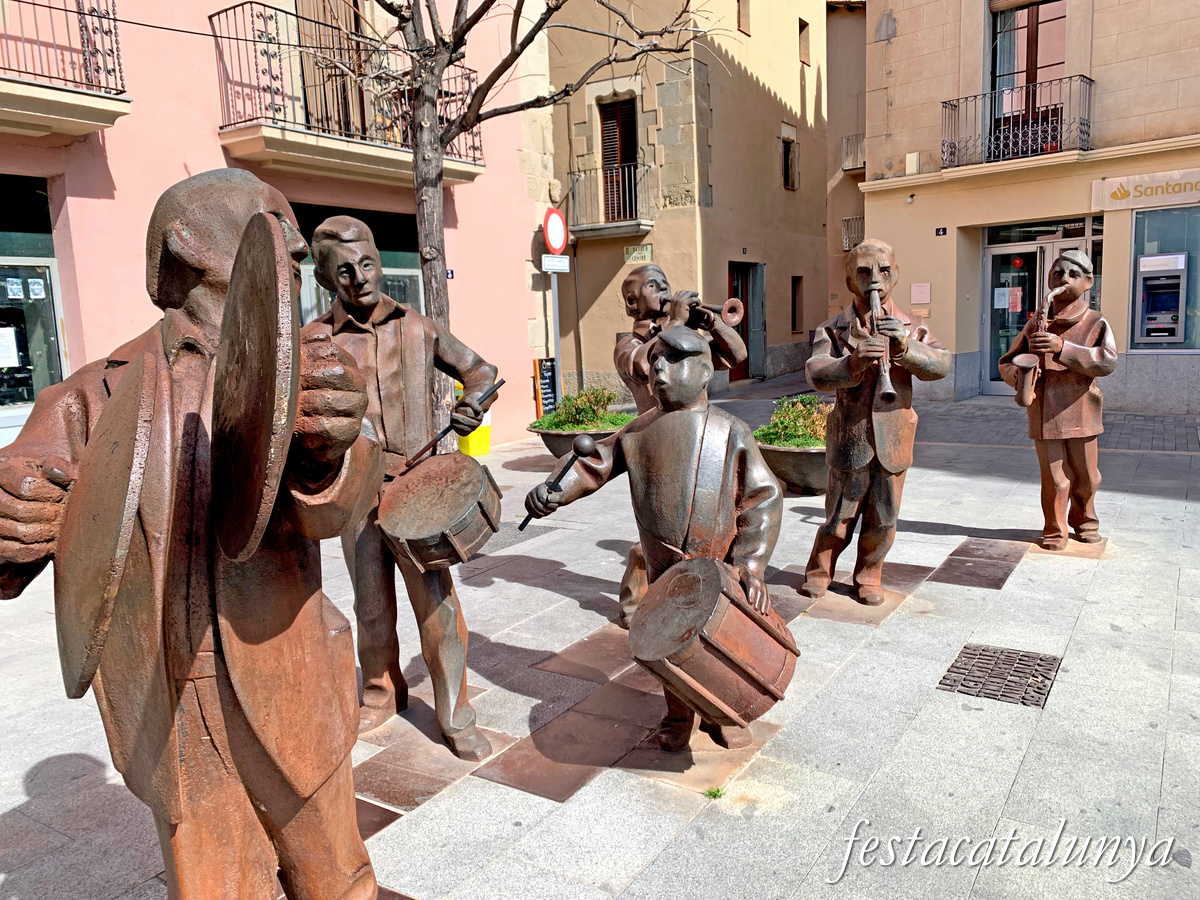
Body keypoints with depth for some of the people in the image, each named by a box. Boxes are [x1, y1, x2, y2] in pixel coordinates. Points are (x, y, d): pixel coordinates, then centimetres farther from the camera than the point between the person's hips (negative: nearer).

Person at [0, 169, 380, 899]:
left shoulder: (298, 378, -6)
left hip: (296, 715, 1)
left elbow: (331, 504, -24)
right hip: (175, 731, 0)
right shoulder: (98, 397, -6)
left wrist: (327, 445, -47)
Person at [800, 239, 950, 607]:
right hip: (850, 438, -2)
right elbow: (816, 373, -19)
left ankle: (868, 577, 30)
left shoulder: (910, 330, 4)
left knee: (882, 518, 10)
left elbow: (941, 365, -9)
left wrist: (905, 347, -27)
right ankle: (818, 572, 28)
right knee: (839, 515, 7)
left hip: (893, 441, 2)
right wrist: (852, 363, -39)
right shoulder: (832, 330, -3)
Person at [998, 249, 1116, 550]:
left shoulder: (1095, 323, 0)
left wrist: (1062, 347, -29)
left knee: (1086, 477, 13)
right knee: (1055, 479, 2)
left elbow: (1107, 361, -17)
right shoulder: (1036, 324, 6)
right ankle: (1055, 531, 19)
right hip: (1044, 413, 0)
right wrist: (1019, 374, -12)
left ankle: (1084, 521, 37)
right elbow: (1006, 362, 12)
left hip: (1080, 412, 0)